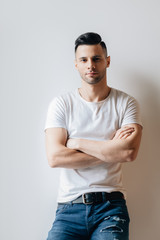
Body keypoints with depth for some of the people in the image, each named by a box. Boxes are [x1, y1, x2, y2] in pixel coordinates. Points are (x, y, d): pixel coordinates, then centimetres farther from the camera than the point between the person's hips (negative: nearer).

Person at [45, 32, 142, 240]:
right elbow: (55, 157, -9)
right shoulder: (61, 104, 5)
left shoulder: (126, 103, 5)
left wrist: (77, 142, -7)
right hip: (70, 207, 1)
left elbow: (129, 152, -12)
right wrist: (111, 149, -7)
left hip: (111, 206, 0)